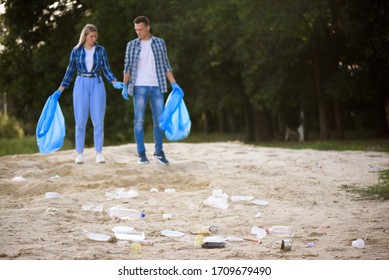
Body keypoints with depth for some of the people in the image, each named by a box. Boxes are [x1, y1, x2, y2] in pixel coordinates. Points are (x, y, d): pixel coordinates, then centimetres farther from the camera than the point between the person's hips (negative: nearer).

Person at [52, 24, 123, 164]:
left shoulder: (101, 50, 5)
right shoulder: (76, 51, 4)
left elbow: (106, 70, 7)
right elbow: (70, 71, 10)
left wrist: (115, 83, -10)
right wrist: (60, 90, 8)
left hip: (97, 85, 1)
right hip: (81, 85, 0)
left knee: (98, 120, -2)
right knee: (80, 120, -2)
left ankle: (99, 153, 2)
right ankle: (79, 153, 4)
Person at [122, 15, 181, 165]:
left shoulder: (159, 43, 7)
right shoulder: (132, 45, 4)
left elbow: (165, 65, 9)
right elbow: (127, 68, 3)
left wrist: (174, 84, 1)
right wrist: (125, 86, -9)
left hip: (157, 87, 1)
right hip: (139, 87, -1)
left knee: (159, 120, 2)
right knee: (139, 121, -3)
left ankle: (159, 152, 15)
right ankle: (141, 154, 3)